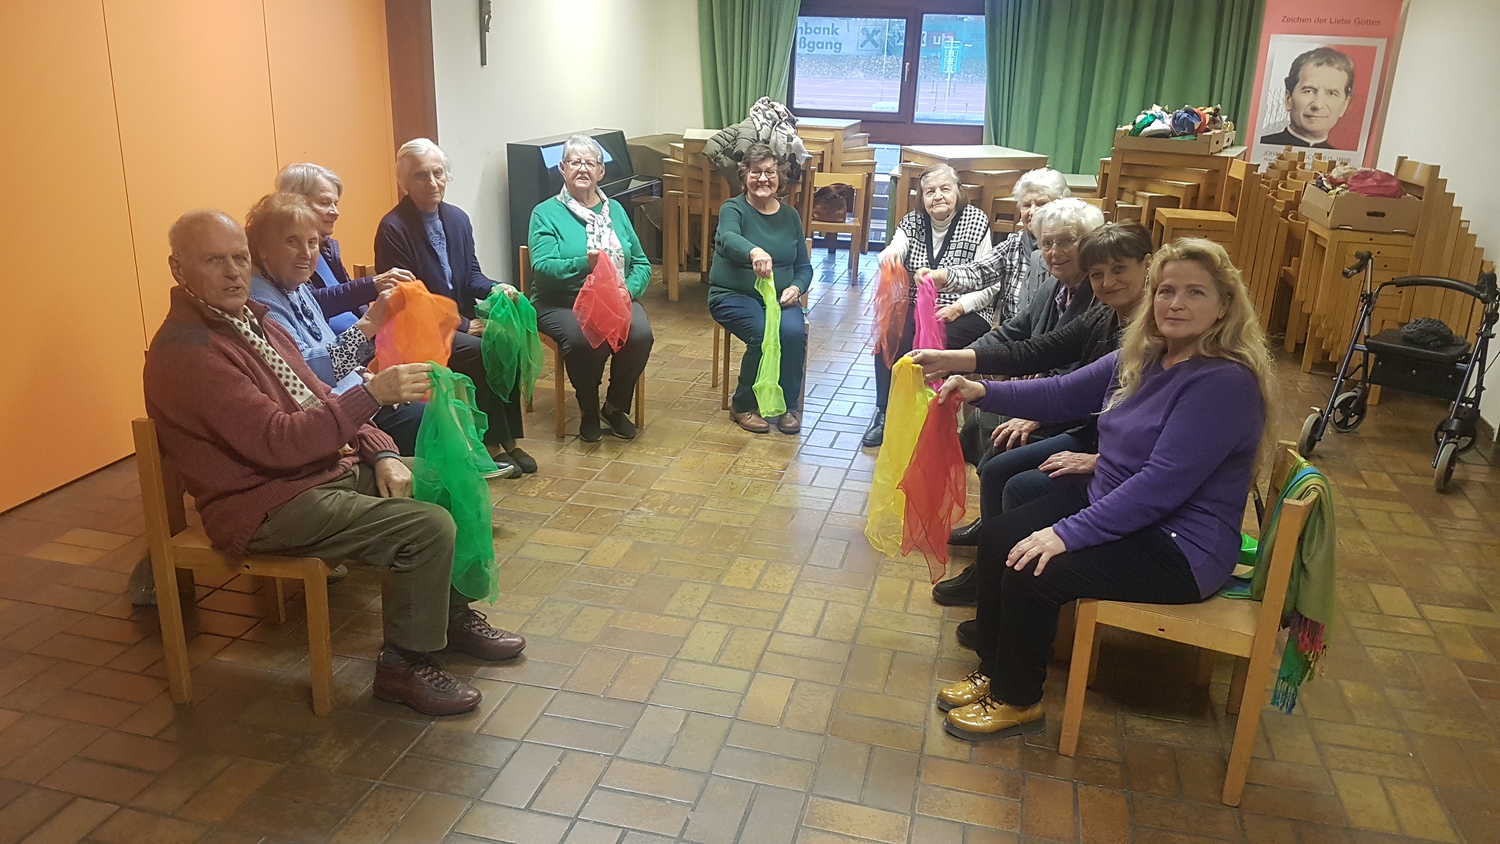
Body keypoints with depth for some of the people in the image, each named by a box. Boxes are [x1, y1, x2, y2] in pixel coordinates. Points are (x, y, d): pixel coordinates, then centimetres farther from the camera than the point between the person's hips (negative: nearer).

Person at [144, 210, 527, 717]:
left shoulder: (252, 320, 12)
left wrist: (380, 453, -1)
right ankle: (404, 664, -3)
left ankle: (450, 612, 21)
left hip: (330, 466, 10)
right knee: (429, 528, -23)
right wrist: (372, 393, -30)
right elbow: (280, 442, -28)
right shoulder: (185, 351, -20)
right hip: (270, 505, -10)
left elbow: (317, 400, 14)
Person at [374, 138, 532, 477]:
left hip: (462, 320, 6)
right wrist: (463, 325, -17)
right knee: (482, 353, -28)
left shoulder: (458, 218, 9)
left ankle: (509, 439, -11)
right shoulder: (392, 228, -13)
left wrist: (496, 288, -10)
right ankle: (492, 445, -13)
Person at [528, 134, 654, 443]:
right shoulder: (546, 213, 3)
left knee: (640, 333, -28)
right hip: (561, 302, -3)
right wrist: (585, 264, -29)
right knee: (584, 338, -35)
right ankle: (589, 411, -6)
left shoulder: (615, 210, 17)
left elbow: (641, 263, 13)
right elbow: (542, 268, -12)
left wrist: (628, 290, -9)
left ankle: (617, 406, -2)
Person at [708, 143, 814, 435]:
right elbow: (728, 239, -30)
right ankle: (743, 405, -6)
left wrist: (796, 288, -9)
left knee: (793, 331, -27)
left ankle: (788, 405, -5)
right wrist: (754, 252, -53)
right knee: (763, 333, -30)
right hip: (733, 295, -3)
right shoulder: (733, 209, -5)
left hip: (779, 297, 4)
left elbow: (804, 266, 15)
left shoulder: (790, 215, 10)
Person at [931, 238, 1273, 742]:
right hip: (1112, 505, 9)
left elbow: (1162, 485, -28)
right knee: (997, 539, -1)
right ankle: (994, 667, 16)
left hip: (1179, 545, -9)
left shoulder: (1226, 382, -23)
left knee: (1034, 573, -21)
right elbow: (1062, 395, 9)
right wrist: (983, 392, -6)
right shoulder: (1143, 357, 4)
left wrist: (1069, 532, -29)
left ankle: (1017, 701, 2)